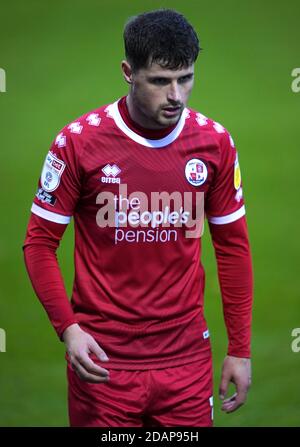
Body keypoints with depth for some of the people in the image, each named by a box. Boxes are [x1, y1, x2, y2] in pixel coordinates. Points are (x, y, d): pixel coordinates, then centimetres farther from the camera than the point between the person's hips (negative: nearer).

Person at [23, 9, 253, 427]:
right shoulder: (78, 141, -9)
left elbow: (232, 245, 7)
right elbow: (40, 241, -2)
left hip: (186, 357, 2)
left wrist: (240, 348, 6)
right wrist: (67, 327, -15)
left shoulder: (215, 142, -1)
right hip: (102, 358, -2)